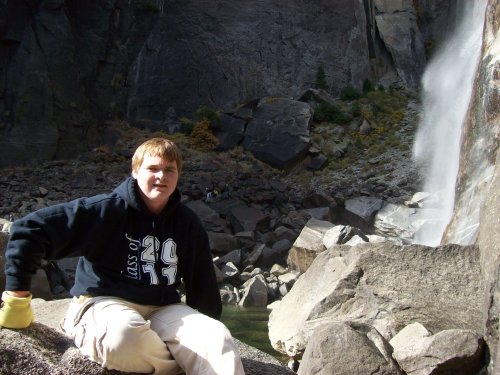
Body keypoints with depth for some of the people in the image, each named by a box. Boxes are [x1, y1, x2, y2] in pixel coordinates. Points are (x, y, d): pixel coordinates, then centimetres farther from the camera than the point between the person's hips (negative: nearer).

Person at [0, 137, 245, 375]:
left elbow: (203, 284, 17)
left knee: (218, 337, -25)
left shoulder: (187, 224, 6)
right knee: (125, 332, -40)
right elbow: (29, 230, -11)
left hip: (162, 309, 4)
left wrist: (207, 328, 14)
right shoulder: (109, 209, -11)